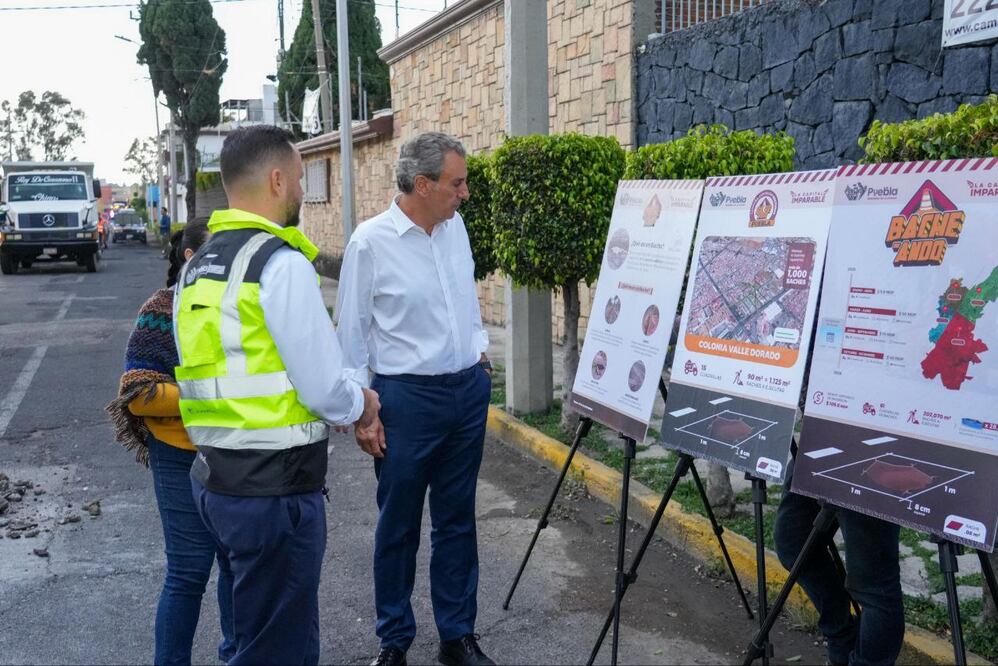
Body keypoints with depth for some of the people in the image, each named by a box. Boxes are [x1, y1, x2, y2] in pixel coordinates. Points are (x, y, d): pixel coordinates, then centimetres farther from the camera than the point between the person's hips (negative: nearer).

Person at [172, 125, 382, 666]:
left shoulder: (195, 268, 11)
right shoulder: (281, 263, -16)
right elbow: (325, 389, -18)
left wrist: (346, 407, 15)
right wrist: (362, 404, 5)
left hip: (212, 479, 9)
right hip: (274, 489, -8)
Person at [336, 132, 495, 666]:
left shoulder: (455, 227, 4)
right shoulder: (370, 241, -12)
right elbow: (351, 333, -7)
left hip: (469, 390, 5)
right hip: (407, 396, -5)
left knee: (457, 521, 14)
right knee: (398, 526, 9)